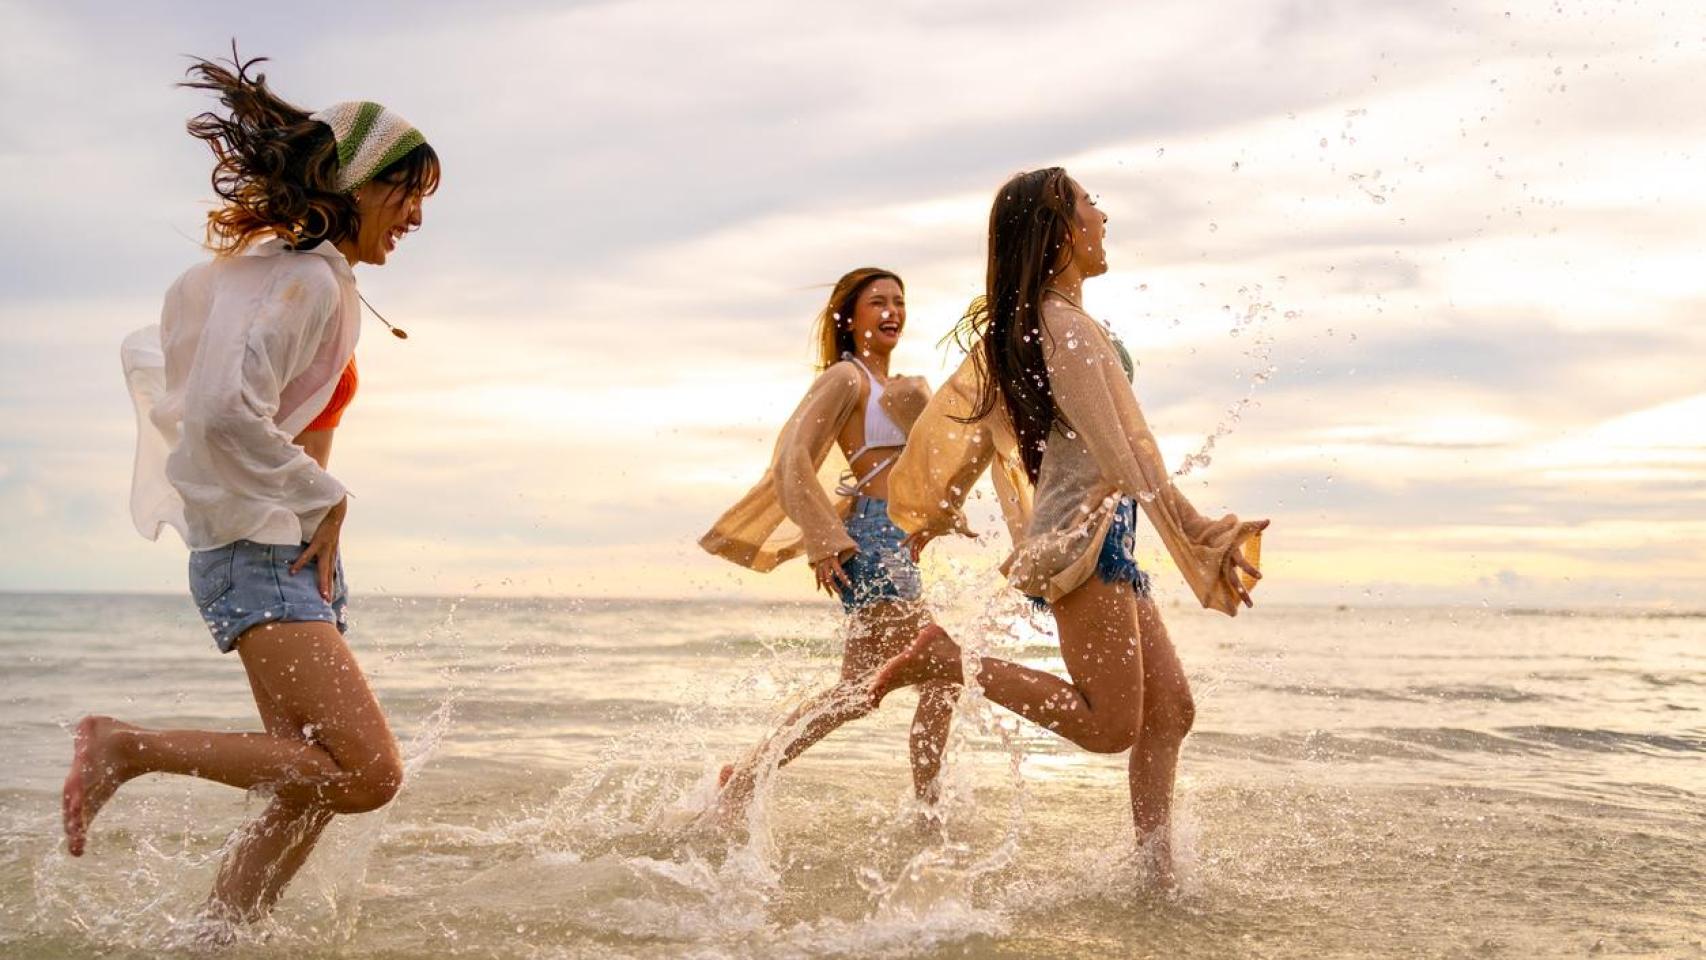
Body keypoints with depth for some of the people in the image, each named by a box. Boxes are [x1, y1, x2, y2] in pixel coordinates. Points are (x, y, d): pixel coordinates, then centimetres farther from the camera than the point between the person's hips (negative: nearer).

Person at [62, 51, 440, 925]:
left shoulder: (273, 271, 16)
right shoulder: (310, 281, -13)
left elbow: (146, 353, 25)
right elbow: (227, 410, -27)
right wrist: (322, 500, -15)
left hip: (290, 557, 11)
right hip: (264, 554, -11)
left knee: (306, 797, 9)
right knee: (368, 775, -20)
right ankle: (126, 746, -12)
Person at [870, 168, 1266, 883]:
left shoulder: (1012, 329, 17)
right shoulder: (1067, 326, -12)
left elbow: (954, 416, 25)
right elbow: (1120, 454, -18)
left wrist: (934, 515, 37)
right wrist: (1201, 537, -18)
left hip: (1102, 537, 10)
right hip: (1085, 531, -10)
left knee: (1169, 709, 7)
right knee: (1111, 725, -12)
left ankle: (1157, 871, 7)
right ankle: (949, 662, -9)